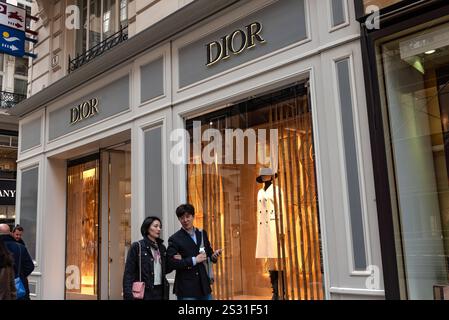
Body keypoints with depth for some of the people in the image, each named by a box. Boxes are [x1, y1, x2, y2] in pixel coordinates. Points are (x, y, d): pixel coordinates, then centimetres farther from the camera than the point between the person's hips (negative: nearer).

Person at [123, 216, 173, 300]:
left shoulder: (161, 248, 12)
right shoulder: (137, 247, -5)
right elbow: (128, 273, -8)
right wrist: (128, 294, -16)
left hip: (160, 291, 6)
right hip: (144, 292, -5)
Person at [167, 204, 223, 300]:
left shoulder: (202, 234, 9)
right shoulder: (175, 239, -7)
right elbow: (171, 262, -17)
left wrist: (214, 255, -6)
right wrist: (194, 260, -20)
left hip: (203, 284, 5)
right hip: (186, 287, -5)